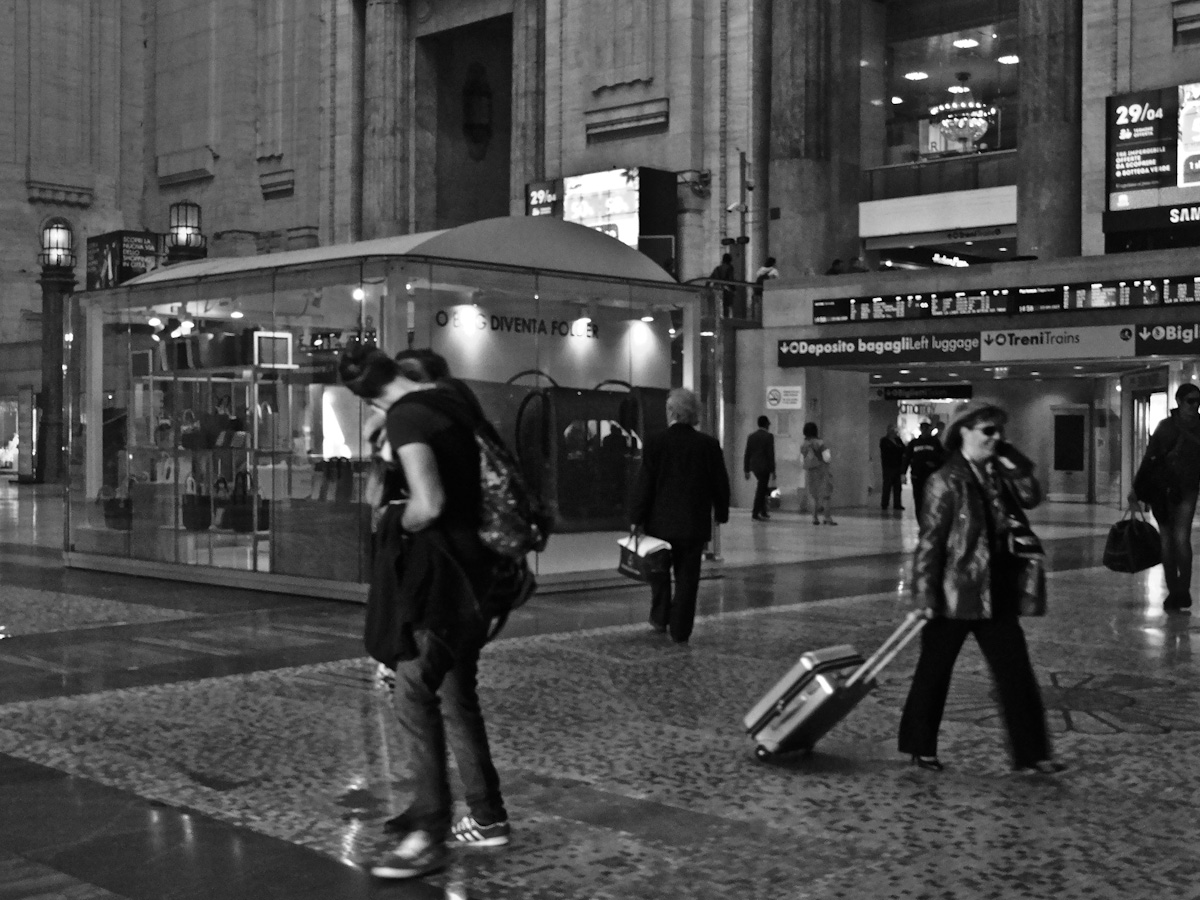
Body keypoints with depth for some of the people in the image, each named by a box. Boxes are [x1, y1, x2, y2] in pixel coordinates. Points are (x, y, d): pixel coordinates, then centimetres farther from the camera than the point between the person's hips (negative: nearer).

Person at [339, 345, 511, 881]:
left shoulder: (404, 417, -17)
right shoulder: (451, 399, 8)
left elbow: (428, 503, -26)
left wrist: (399, 524, -7)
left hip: (435, 569, -9)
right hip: (468, 562, 9)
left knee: (414, 696, -6)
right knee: (457, 696, 16)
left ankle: (430, 835, -5)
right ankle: (487, 817, 23)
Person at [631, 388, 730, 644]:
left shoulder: (656, 442, -9)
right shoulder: (709, 444, -4)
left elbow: (645, 483, -8)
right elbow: (720, 483, 2)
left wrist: (636, 518, -3)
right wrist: (720, 514, 16)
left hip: (661, 521, -1)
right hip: (695, 524, 1)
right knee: (687, 578, 7)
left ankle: (660, 618, 18)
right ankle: (680, 631, 8)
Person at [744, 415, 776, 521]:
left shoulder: (751, 436, 6)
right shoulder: (769, 436, -10)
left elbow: (747, 454, 5)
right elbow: (771, 454, -14)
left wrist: (747, 471, 10)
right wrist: (773, 471, -9)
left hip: (754, 466, 6)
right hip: (764, 467, -6)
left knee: (763, 488, 21)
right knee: (761, 490, 0)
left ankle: (763, 511, 21)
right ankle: (755, 514, 0)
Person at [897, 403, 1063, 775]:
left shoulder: (999, 472, 8)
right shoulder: (947, 481, -13)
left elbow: (1031, 496, -4)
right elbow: (930, 541, -15)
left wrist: (1010, 460, -7)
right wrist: (925, 597, -18)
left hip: (998, 594, 6)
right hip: (954, 594, -6)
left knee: (1016, 673, 4)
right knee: (934, 671, 8)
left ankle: (1031, 753, 10)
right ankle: (920, 747, 24)